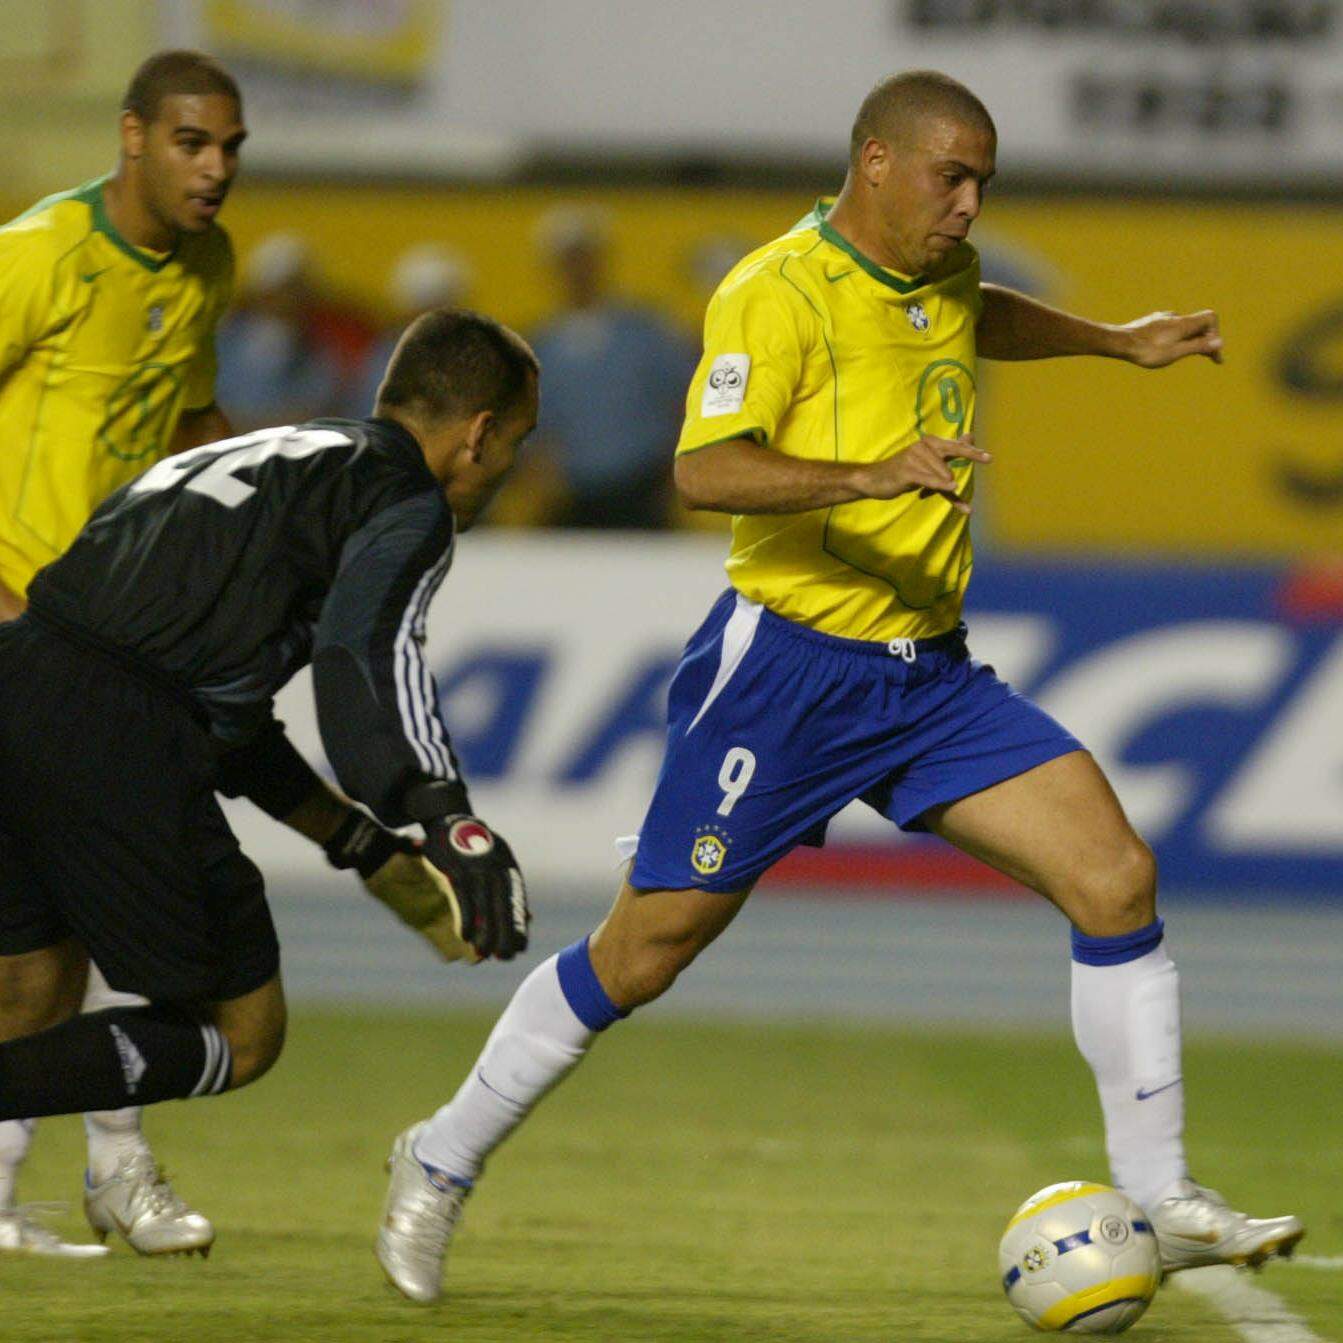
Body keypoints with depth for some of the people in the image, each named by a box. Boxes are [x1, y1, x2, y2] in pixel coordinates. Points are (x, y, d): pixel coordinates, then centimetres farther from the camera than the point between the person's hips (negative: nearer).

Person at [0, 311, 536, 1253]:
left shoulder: (283, 455, 31)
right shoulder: (409, 506, 4)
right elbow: (369, 653, -17)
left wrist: (361, 842, 38)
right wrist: (452, 825, -29)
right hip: (116, 742, -8)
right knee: (240, 1034, 7)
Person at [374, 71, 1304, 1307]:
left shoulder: (940, 275, 10)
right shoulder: (778, 294, -15)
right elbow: (705, 470, -28)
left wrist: (1116, 342, 34)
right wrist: (869, 474, -40)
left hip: (929, 672, 7)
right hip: (788, 667, -7)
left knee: (1116, 876, -8)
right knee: (646, 951, -1)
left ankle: (1162, 1202, -3)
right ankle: (443, 1162, 19)